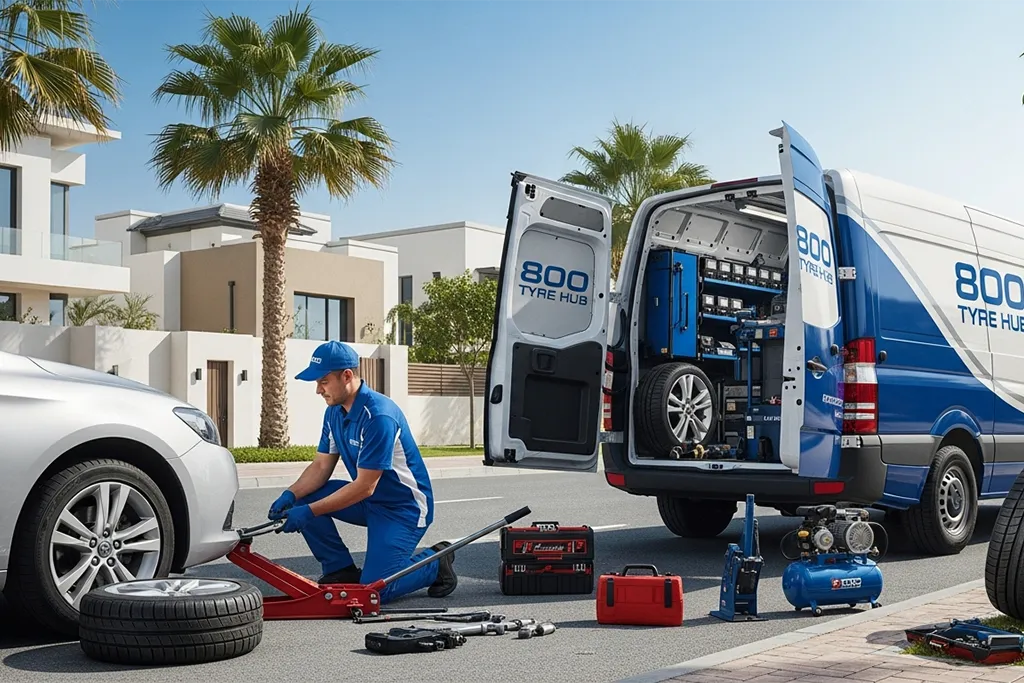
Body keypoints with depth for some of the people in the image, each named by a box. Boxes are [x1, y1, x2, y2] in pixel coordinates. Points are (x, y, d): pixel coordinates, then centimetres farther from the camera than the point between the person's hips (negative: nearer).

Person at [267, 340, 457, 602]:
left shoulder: (379, 416, -27)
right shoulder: (334, 412, 1)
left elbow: (364, 487, -26)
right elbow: (321, 466, 3)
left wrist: (309, 512, -27)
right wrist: (290, 496, -16)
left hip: (403, 508, -8)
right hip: (369, 501, 8)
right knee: (303, 499, -9)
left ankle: (436, 563, 8)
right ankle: (342, 571, 4)